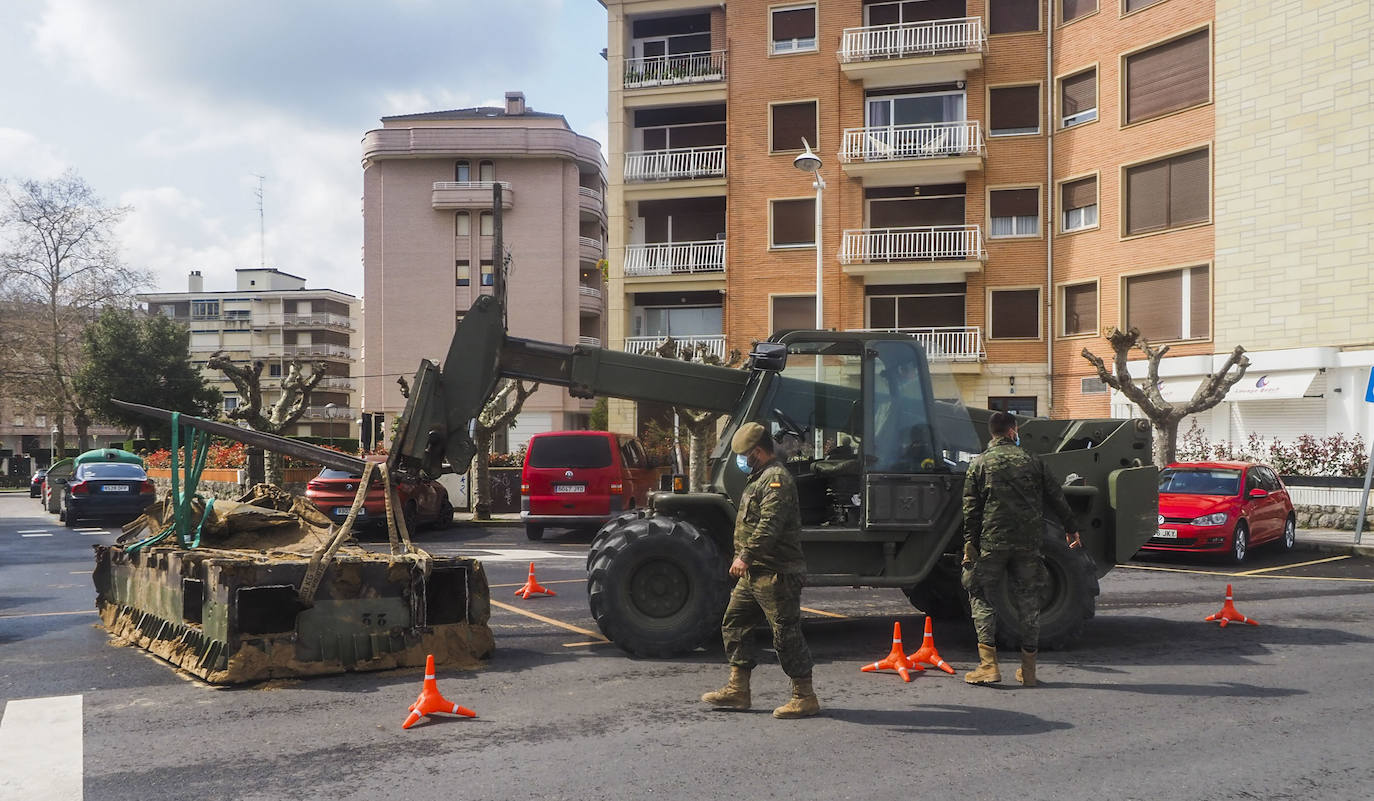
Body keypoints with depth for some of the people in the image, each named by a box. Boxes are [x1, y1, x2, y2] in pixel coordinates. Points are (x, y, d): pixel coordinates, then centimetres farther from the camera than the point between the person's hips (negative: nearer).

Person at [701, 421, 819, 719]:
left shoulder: (776, 478, -15)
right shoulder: (760, 478, 20)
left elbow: (770, 524, -28)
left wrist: (746, 556, -34)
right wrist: (745, 559, 29)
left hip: (776, 573, -11)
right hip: (755, 573, 11)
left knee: (786, 633, -5)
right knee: (734, 624, 12)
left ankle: (805, 697, 3)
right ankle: (737, 689, 19)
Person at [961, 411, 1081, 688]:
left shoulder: (980, 463, 3)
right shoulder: (1030, 461, 9)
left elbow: (971, 509, -2)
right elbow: (1055, 496, 13)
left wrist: (969, 544, 0)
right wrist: (1071, 528, 23)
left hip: (992, 540, -2)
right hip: (1028, 541, 3)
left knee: (980, 595, 5)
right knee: (1027, 600, 9)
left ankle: (988, 665, -5)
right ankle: (1028, 670, 12)